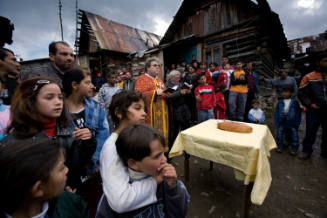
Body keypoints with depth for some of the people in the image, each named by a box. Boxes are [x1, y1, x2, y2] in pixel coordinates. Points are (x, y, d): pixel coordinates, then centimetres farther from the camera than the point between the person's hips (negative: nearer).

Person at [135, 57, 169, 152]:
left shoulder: (159, 79, 20)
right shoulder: (142, 79, -3)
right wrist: (155, 92, -16)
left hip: (162, 112, 7)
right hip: (150, 112, -7)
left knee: (162, 133, 11)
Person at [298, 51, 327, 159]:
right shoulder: (309, 77, -3)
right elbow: (301, 93, -2)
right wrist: (309, 104, -10)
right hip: (314, 110, -3)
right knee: (310, 132, 3)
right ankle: (307, 150, 18)